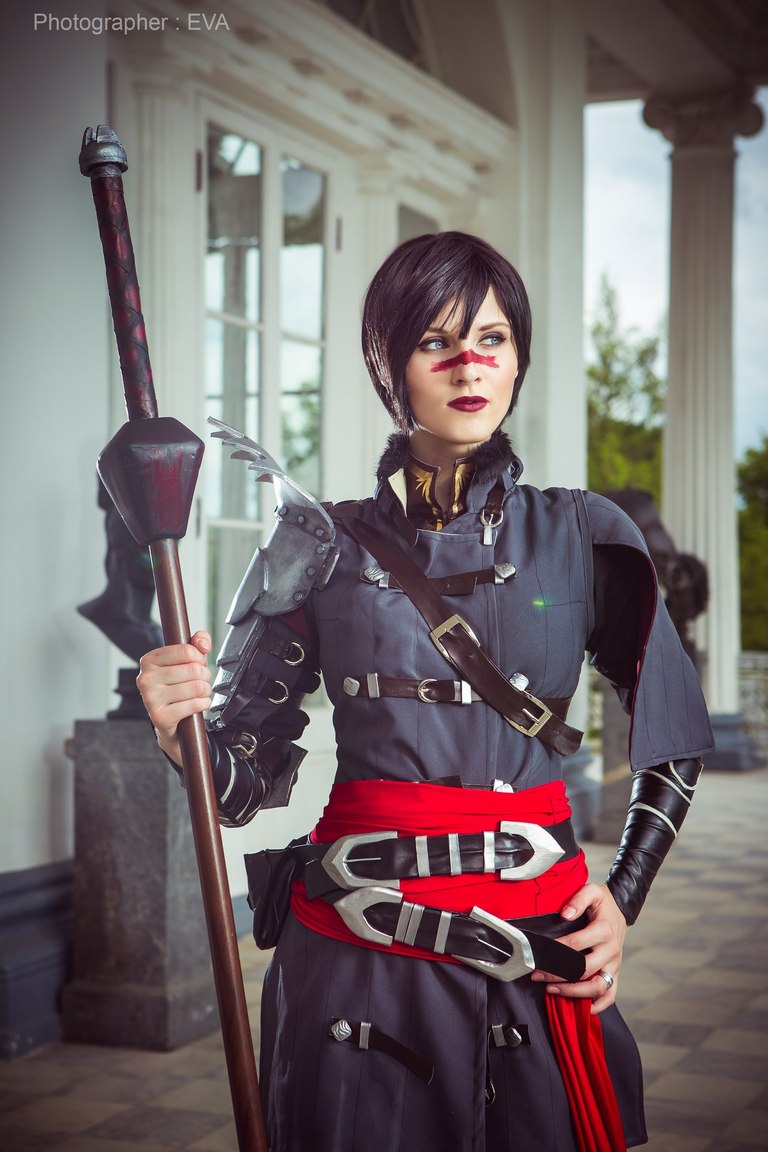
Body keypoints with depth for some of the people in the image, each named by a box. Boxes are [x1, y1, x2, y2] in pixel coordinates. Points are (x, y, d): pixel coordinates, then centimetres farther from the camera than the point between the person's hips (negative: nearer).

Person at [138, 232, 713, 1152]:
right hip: (356, 946, 0)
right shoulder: (322, 547, 2)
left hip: (537, 944, 1)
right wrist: (182, 726, -17)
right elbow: (245, 781, 3)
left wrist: (622, 898, 1)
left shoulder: (583, 537, 3)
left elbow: (674, 741, 12)